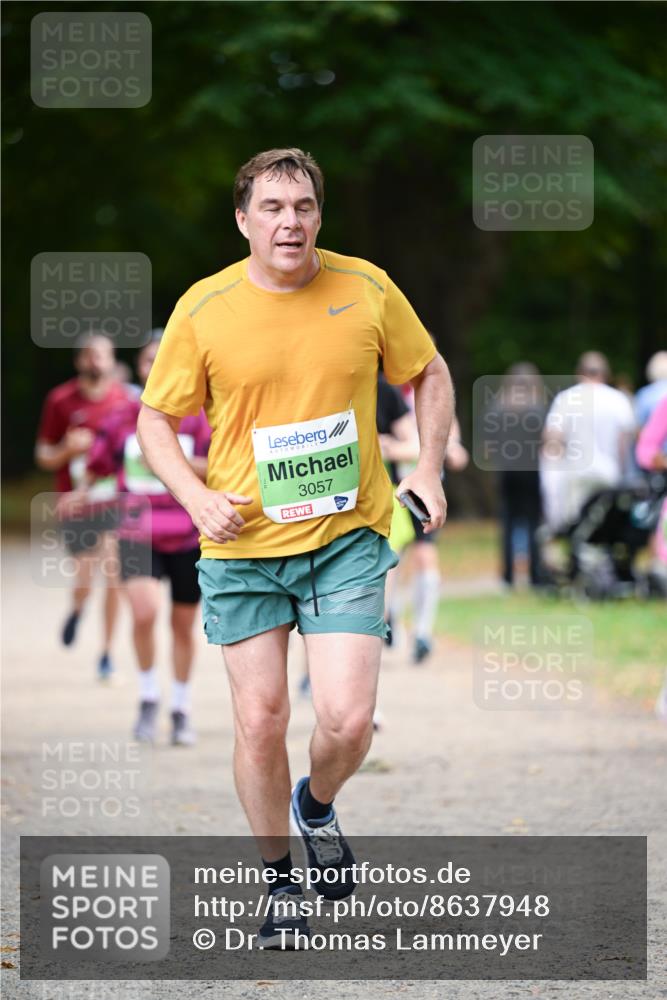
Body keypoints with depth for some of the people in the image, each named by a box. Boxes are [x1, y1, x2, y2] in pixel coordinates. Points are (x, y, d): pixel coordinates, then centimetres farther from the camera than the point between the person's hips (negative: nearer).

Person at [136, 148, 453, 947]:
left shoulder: (366, 289, -2)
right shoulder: (203, 310, -6)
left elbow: (428, 374, 13)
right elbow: (156, 419, 4)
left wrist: (429, 467, 0)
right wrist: (197, 499, -12)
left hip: (347, 536, 0)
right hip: (243, 546, 0)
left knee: (347, 720, -10)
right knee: (260, 723, 0)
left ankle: (316, 807, 25)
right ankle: (279, 879, 22)